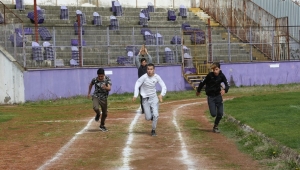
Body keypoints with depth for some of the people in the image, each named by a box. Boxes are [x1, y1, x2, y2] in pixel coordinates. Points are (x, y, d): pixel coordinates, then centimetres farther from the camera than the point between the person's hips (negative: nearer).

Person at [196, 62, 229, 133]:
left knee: (220, 114, 1)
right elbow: (202, 82, -4)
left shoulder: (222, 76, -9)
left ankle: (215, 126, 25)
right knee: (213, 114, -10)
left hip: (218, 95, 2)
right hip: (210, 96, -2)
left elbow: (227, 85, -12)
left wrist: (224, 90, -35)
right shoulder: (210, 75, -16)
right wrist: (198, 91, 9)